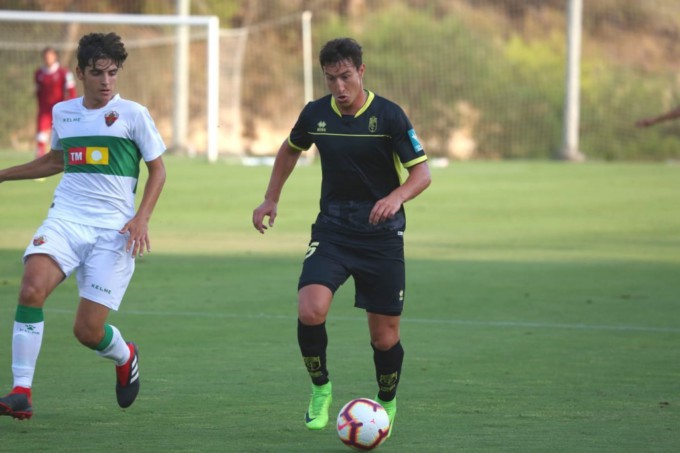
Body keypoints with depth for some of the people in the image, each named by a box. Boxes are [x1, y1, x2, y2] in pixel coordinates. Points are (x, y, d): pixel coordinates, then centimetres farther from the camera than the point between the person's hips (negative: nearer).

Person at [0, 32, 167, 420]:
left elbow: (158, 170, 7)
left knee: (88, 331, -7)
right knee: (32, 288, -26)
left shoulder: (133, 114, 0)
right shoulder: (63, 112, 13)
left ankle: (126, 357, 31)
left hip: (113, 228, -3)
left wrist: (141, 219, -7)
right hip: (65, 218, 3)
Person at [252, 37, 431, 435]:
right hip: (332, 230, 2)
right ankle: (320, 389, 3)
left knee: (385, 337, 1)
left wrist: (397, 196, -31)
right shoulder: (316, 114, 0)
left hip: (381, 234, -2)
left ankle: (387, 404, 31)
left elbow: (422, 172, -11)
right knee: (310, 311, -22)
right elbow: (291, 149, 22)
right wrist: (271, 199, 17)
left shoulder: (389, 115, -11)